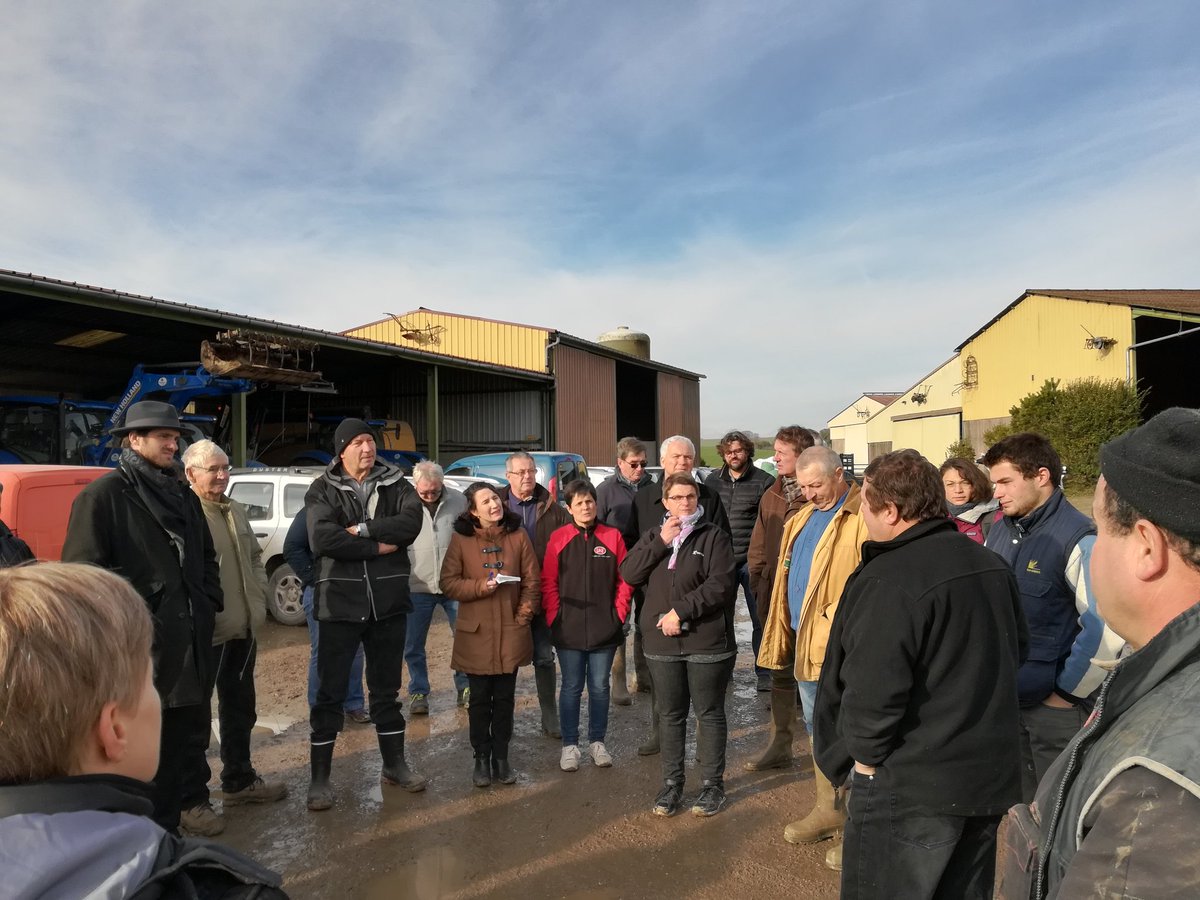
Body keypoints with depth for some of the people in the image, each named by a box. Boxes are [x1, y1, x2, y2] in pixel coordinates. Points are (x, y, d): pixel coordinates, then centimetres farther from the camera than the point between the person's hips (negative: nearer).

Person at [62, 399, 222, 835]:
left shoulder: (184, 495, 14)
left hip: (191, 637, 7)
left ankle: (187, 800, 37)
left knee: (191, 727, 18)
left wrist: (208, 602, 13)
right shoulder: (103, 494, -10)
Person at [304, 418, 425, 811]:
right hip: (340, 603, -2)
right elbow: (322, 539, -19)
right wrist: (379, 546, -16)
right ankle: (319, 777, 19)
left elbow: (411, 522, -14)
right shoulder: (323, 490, -3)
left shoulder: (396, 484, 4)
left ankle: (394, 764, 30)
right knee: (330, 691, 6)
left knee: (387, 688, 16)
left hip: (389, 602, 3)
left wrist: (362, 529, -19)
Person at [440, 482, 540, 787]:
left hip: (511, 632, 1)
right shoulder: (461, 539, -4)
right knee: (480, 699, 9)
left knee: (505, 698, 12)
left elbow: (532, 582, 1)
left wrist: (523, 616, -9)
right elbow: (448, 583, -4)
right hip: (476, 633, -1)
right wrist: (480, 587, -19)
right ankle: (482, 759, 24)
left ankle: (501, 757, 27)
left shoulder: (518, 535, -1)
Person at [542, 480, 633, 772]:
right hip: (568, 628, -1)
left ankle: (597, 741, 28)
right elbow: (549, 582, 0)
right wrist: (554, 616, -6)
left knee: (600, 687, 12)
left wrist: (619, 613, -3)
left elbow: (625, 579, 2)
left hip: (605, 627, 1)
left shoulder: (612, 536, 0)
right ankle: (570, 745, 23)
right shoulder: (558, 538, -1)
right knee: (571, 687, 9)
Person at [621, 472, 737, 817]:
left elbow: (721, 584, -15)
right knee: (670, 715, 13)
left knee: (710, 713, 9)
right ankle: (672, 782, 28)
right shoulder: (653, 536, 10)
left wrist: (681, 611, -18)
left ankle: (713, 784, 24)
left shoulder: (714, 536, -3)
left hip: (707, 642, -3)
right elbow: (628, 574, -3)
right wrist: (661, 541, -12)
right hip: (662, 643, 4)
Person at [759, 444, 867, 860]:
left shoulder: (864, 518, -15)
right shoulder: (803, 518, 13)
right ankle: (828, 809, 36)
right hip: (805, 643, 9)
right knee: (817, 729, 20)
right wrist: (783, 635, 14)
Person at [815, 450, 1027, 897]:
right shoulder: (993, 566, 5)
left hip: (909, 786, -8)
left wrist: (865, 754, -11)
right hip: (991, 777, 8)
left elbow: (873, 689, -27)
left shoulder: (888, 579, -23)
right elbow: (1016, 649, 18)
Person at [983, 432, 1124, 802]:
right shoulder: (998, 531, 5)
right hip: (1003, 698, 6)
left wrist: (1067, 692, -12)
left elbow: (1106, 630, -22)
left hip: (1055, 707, -6)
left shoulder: (1079, 539, -18)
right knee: (1020, 804, 21)